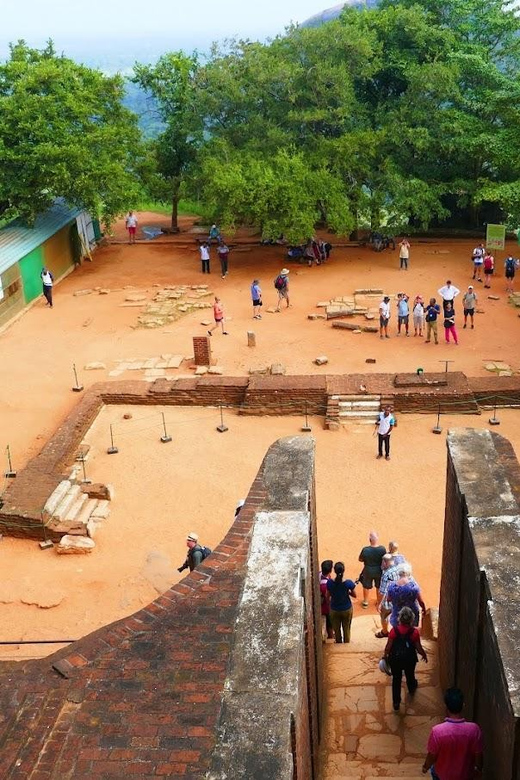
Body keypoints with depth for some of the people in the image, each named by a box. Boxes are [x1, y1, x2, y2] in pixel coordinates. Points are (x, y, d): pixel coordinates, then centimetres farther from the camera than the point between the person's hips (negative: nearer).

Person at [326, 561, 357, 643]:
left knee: (337, 629, 23)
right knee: (346, 629, 22)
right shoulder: (349, 583, -25)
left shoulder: (329, 583, -22)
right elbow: (354, 595, -11)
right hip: (347, 609, -1)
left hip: (334, 610, 1)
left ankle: (339, 645, 42)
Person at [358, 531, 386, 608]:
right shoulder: (382, 549, -25)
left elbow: (360, 559, -13)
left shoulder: (365, 550, -29)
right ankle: (379, 601, 45)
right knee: (379, 586, 26)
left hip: (368, 571, -1)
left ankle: (365, 602, 41)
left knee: (366, 586, 24)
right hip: (379, 571, 1)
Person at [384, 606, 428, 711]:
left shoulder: (394, 630, -21)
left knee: (396, 679, 16)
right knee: (410, 675, 30)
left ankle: (396, 702, 21)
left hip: (395, 659, -1)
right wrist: (424, 655, 10)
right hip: (409, 659, 1)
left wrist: (385, 656, 5)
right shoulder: (414, 632, -20)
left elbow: (388, 646, -13)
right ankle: (412, 689, 59)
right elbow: (418, 648, -11)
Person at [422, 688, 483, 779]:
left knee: (434, 769, 33)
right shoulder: (474, 729, -29)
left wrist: (425, 767, 4)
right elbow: (478, 754, -13)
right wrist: (478, 767, 9)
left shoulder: (437, 731, -33)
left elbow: (432, 755, -17)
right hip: (465, 774, 1)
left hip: (443, 773, -1)